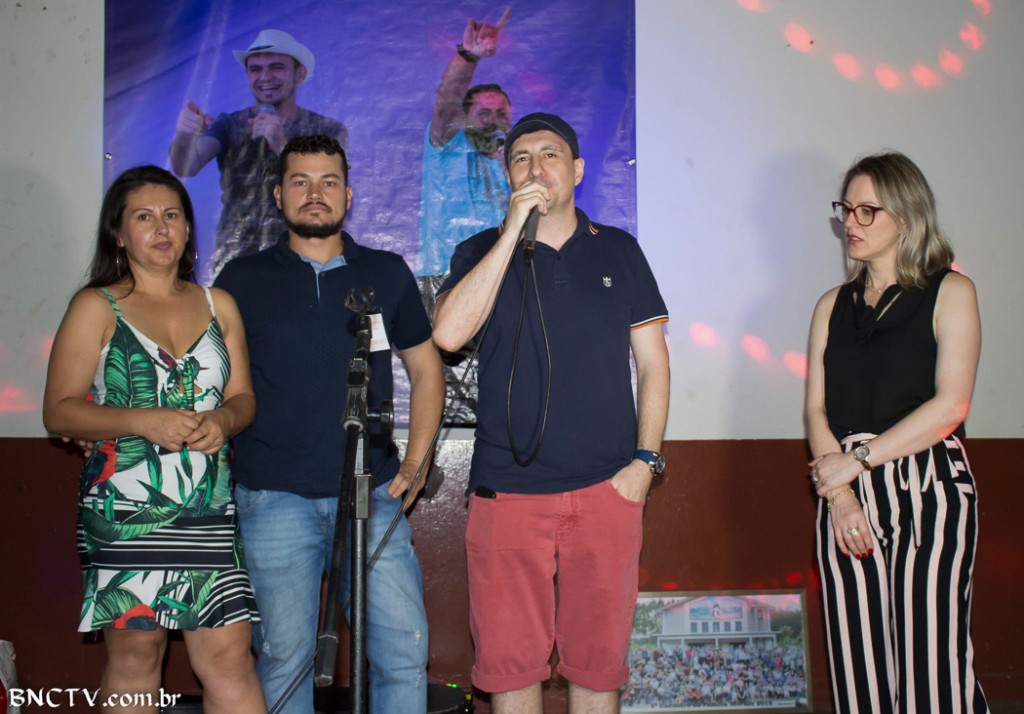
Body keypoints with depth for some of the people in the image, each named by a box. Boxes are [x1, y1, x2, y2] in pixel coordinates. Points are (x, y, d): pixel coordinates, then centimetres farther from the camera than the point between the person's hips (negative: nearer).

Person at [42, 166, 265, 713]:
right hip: (124, 512, -2)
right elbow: (59, 411, -3)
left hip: (209, 511, 3)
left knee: (229, 657, -4)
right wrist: (144, 421, -16)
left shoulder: (218, 305, 15)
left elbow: (243, 397, 16)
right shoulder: (96, 307, 4)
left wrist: (223, 420, -7)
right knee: (135, 653, 2)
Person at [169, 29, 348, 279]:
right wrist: (185, 135, -29)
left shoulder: (329, 131, 6)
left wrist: (282, 146, -22)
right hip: (233, 267, 1)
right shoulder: (229, 127, 8)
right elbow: (184, 168, -8)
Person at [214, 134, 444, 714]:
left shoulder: (388, 274, 10)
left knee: (405, 649, -3)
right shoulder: (243, 279, 8)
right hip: (273, 498, -1)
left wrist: (416, 461, 8)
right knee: (284, 656, 2)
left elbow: (426, 368, 16)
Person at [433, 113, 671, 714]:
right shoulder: (482, 252, 8)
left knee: (599, 660, 7)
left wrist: (645, 460, 0)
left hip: (607, 488, 1)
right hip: (507, 489, 0)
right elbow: (449, 333, -12)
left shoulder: (619, 251, 11)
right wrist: (512, 232, -11)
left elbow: (653, 361, 11)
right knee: (508, 659, 4)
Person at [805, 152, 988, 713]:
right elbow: (816, 408, 7)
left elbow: (950, 404, -8)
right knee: (857, 664, 3)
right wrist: (839, 494, -7)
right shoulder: (833, 306, 15)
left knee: (931, 664, -7)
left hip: (928, 491, -4)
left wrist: (858, 460, -10)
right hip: (847, 497, 4)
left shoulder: (949, 293, 3)